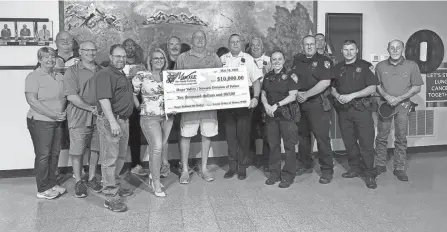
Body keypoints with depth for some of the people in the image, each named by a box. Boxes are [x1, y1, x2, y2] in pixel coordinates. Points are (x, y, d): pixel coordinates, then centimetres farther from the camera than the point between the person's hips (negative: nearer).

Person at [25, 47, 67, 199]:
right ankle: (43, 190, 10)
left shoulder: (59, 77, 11)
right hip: (40, 122, -6)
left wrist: (63, 112, -1)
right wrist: (53, 114, -19)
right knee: (43, 155, 0)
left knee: (55, 154, 12)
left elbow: (63, 97, 17)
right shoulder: (34, 77, -9)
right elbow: (32, 100, -17)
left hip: (58, 122, 7)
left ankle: (52, 183, 26)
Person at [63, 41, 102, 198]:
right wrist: (91, 108, -17)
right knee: (77, 151, 1)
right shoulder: (72, 71, -2)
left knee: (95, 149, 10)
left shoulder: (101, 71, 11)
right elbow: (71, 96, -12)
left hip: (98, 117, 4)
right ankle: (78, 182, 16)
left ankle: (91, 179, 26)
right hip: (79, 117, -4)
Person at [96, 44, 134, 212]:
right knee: (110, 159, -4)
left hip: (123, 120, 10)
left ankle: (112, 185, 34)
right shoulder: (105, 74, -12)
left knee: (121, 156, 18)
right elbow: (104, 99, -22)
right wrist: (112, 121, -29)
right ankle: (110, 197, 2)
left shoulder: (122, 75, 18)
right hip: (110, 121, -10)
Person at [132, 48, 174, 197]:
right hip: (149, 117, -5)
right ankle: (156, 183, -2)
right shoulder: (141, 77, -3)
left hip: (167, 117, 5)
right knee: (157, 147, -14)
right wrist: (139, 107, -2)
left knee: (163, 147, 11)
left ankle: (153, 174, 33)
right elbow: (132, 94, 2)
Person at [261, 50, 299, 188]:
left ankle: (288, 176, 7)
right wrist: (266, 105, -5)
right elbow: (263, 94, 15)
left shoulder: (289, 76, -3)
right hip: (270, 115, 5)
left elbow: (293, 96, -10)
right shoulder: (268, 77, 12)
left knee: (289, 145, -2)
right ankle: (274, 173, 20)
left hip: (286, 114, -4)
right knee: (273, 144, 9)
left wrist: (276, 105, -15)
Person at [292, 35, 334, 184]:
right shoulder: (297, 60, 13)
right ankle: (305, 165, 27)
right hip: (300, 104, 6)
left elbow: (325, 82, -13)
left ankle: (327, 170, 4)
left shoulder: (323, 61, -3)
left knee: (322, 137, -6)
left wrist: (306, 94, -13)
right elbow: (292, 77, 11)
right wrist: (297, 93, -8)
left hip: (317, 105, -5)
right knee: (303, 136, 13)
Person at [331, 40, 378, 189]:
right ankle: (355, 169, 23)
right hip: (343, 110, 4)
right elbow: (332, 88, 17)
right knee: (349, 142, 10)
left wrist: (351, 95, -15)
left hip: (361, 109, -4)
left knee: (366, 142, -5)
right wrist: (337, 96, -5)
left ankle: (369, 174, 3)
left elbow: (372, 88, -7)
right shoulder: (337, 68, 13)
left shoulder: (365, 66, 0)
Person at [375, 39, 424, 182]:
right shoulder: (380, 66, 5)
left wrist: (399, 98, -12)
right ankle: (380, 165, 16)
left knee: (401, 138, 3)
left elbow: (417, 87, 0)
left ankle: (399, 168, 12)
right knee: (381, 137, 4)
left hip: (402, 105, -1)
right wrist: (387, 96, -11)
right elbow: (376, 85, 7)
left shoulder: (411, 65, 0)